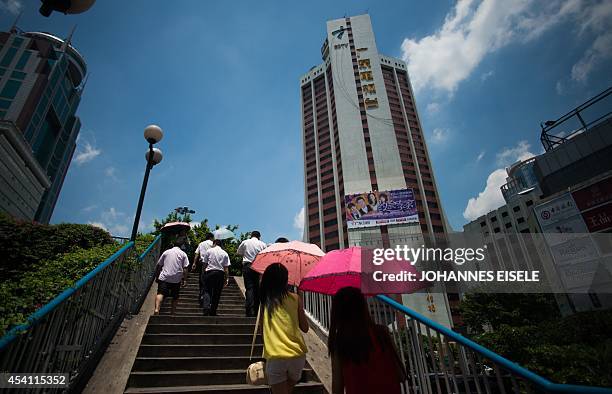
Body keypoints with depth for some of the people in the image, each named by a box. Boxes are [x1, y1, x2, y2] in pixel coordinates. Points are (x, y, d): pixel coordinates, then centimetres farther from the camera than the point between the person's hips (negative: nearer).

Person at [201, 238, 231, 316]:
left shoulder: (209, 251, 5)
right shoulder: (225, 253, 8)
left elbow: (204, 264, 5)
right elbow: (226, 268, 4)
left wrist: (204, 273, 16)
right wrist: (227, 278, 7)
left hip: (209, 272, -1)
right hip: (220, 273, 2)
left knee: (207, 291, 3)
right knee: (217, 293, 8)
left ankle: (206, 307, -19)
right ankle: (213, 312, 16)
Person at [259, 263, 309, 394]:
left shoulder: (264, 300, 0)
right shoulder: (295, 298, -2)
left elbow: (261, 326, 4)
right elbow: (305, 328, 4)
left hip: (275, 357, -2)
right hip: (297, 355, 2)